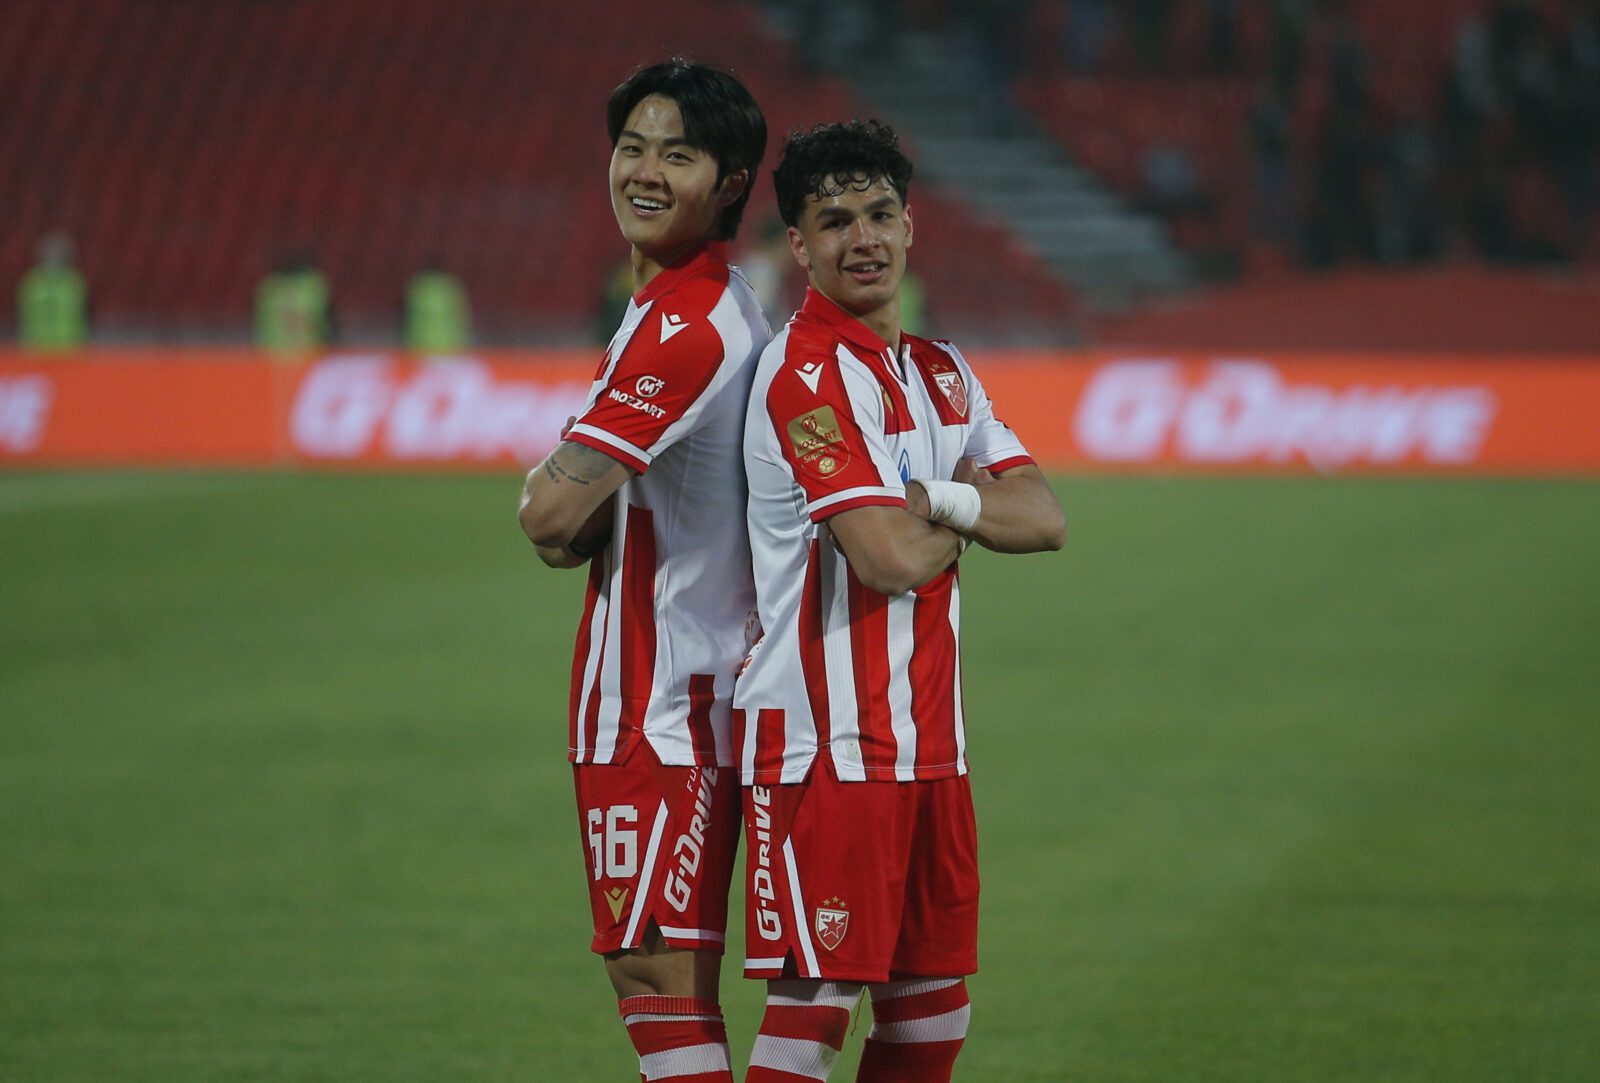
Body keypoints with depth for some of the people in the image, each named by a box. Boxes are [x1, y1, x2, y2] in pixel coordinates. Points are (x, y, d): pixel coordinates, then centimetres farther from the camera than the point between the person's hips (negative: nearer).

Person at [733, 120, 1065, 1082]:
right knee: (817, 1002, -10)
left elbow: (1045, 519, 7)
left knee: (934, 1006, 11)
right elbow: (893, 557, -20)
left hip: (929, 738, 9)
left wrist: (940, 499, -12)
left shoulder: (941, 372, 16)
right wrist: (972, 513, 1)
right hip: (826, 739, -9)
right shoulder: (809, 372, -12)